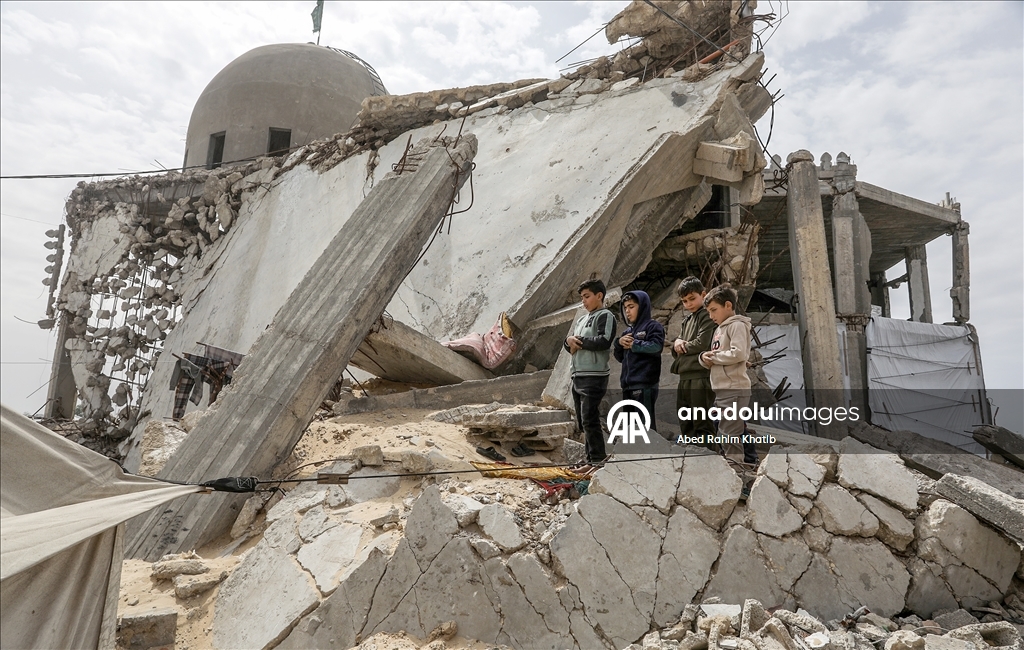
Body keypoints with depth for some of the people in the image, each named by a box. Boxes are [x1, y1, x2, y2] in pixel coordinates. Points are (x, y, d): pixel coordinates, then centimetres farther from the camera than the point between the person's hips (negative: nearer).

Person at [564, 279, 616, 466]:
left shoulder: (605, 316, -3)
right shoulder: (581, 321, 23)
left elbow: (604, 341, -18)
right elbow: (569, 346, 20)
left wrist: (579, 341, -8)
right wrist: (569, 340, -3)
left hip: (594, 377, -9)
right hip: (578, 376, 9)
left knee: (590, 420, -11)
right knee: (582, 422, 10)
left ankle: (599, 461, -5)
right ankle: (591, 460, 18)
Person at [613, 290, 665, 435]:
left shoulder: (653, 326, 0)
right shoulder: (627, 331, 21)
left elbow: (656, 346, -18)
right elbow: (620, 357, 20)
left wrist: (633, 344, -7)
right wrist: (619, 342, 1)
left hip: (645, 384, -8)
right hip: (628, 384, 8)